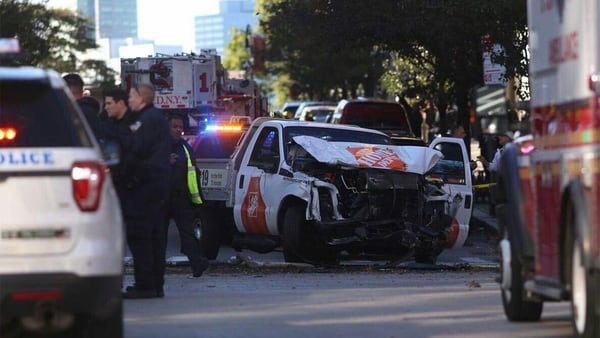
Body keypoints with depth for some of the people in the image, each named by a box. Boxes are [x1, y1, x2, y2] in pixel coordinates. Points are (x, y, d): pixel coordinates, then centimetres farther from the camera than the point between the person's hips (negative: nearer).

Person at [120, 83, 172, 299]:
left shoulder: (147, 119, -13)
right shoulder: (158, 118, 20)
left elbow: (138, 150, -20)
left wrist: (124, 173, -10)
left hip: (143, 183, -11)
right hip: (159, 182, 11)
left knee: (138, 235, -10)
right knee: (155, 235, 12)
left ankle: (144, 285, -12)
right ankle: (156, 285, 15)